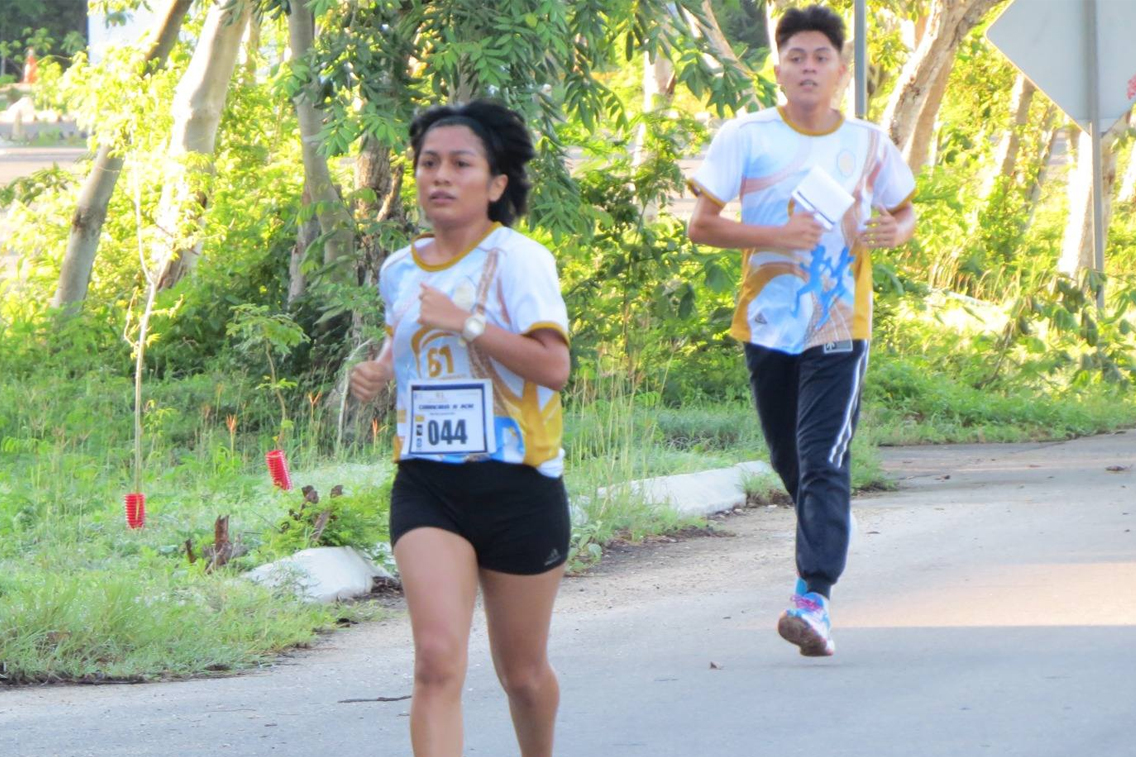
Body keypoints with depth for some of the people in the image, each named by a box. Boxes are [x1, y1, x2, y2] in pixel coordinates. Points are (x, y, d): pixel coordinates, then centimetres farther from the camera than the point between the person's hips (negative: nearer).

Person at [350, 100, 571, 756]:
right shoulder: (400, 270, 9)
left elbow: (553, 365, -20)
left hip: (517, 483, -3)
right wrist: (380, 370, 9)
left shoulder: (517, 260, -9)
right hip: (426, 486, 3)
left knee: (523, 674, 12)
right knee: (438, 659, -17)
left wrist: (466, 323, -25)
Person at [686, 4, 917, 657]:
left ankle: (814, 597, -23)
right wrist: (774, 235, -17)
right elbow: (702, 224, -2)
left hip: (840, 326, -1)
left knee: (824, 462, -15)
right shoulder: (746, 138, -2)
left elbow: (906, 211, 18)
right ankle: (833, 528, 44)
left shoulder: (870, 143, 4)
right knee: (790, 461, 13)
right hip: (768, 325, 2)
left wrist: (895, 231, -6)